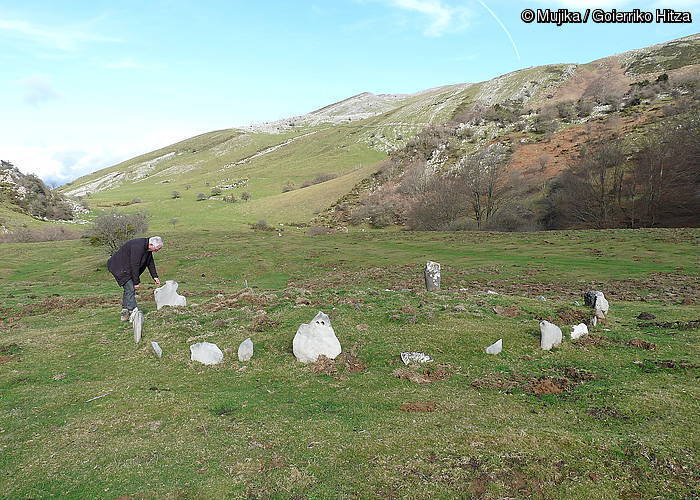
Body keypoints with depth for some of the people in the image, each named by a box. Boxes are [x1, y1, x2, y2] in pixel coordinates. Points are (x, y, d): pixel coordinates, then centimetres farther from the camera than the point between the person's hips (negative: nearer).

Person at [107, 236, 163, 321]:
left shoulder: (147, 248, 0)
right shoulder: (138, 247, -30)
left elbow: (150, 263, 14)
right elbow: (134, 265, -27)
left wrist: (155, 277, 13)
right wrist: (136, 282, -21)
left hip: (127, 268, 10)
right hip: (119, 267, -10)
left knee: (128, 289, 13)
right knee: (130, 289, -15)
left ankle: (124, 313, 19)